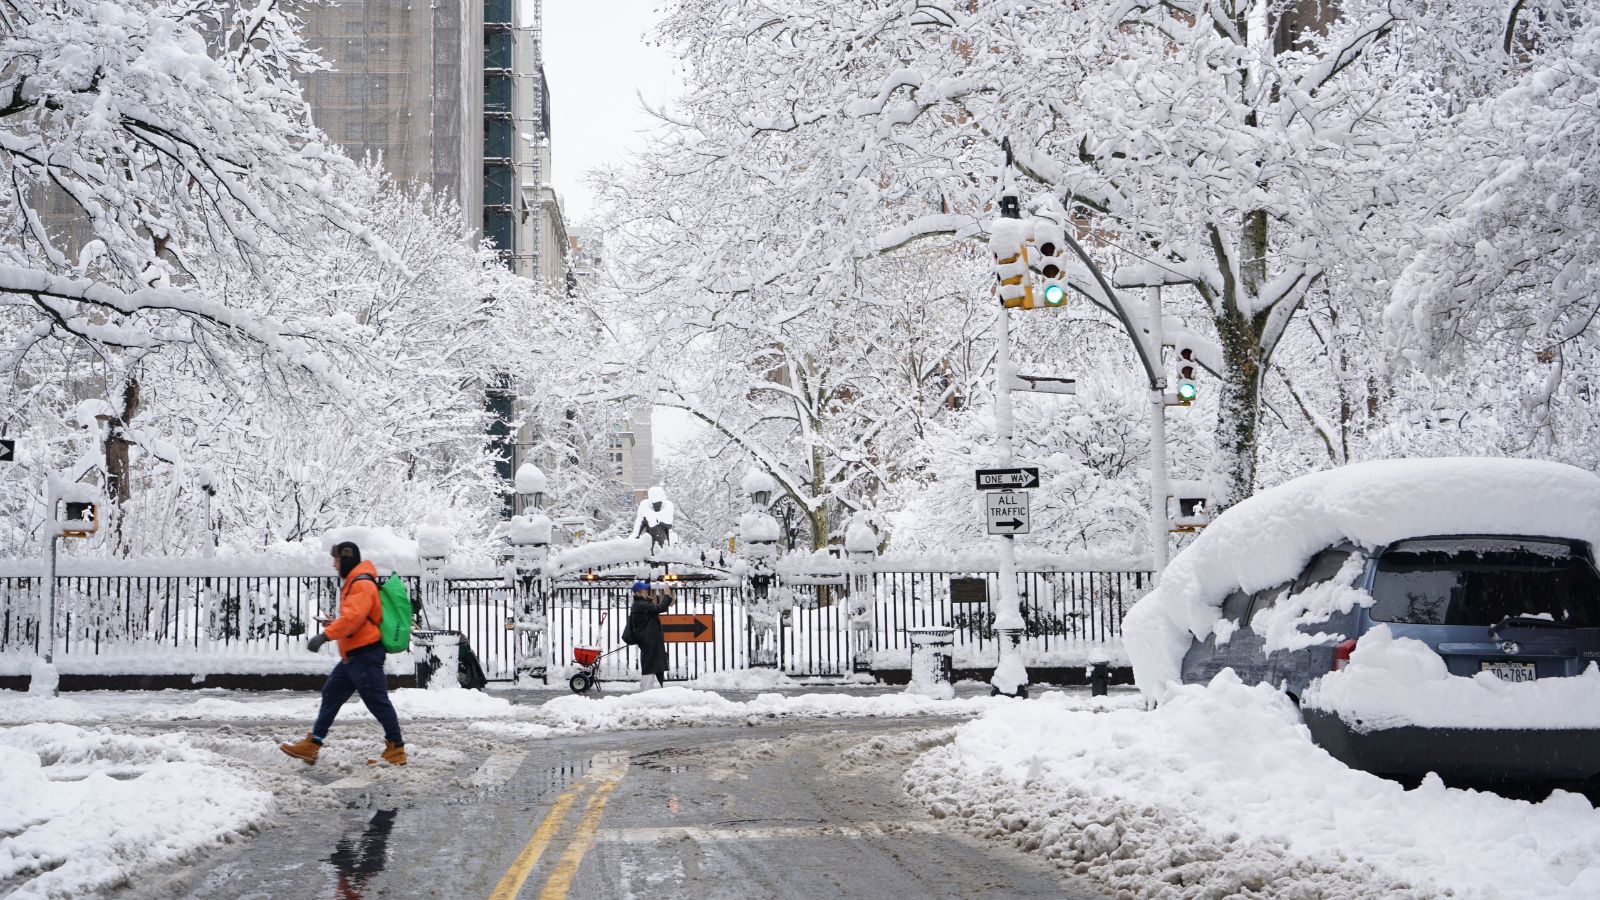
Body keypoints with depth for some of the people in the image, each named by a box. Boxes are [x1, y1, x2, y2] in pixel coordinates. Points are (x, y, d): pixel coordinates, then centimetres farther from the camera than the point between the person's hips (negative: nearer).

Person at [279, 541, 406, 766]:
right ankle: (312, 745, 13)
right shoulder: (353, 583, 19)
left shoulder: (362, 584, -14)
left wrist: (326, 635, -32)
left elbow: (353, 616, -28)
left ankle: (396, 749, 1)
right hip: (352, 655, 11)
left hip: (365, 655, -11)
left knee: (377, 702, -6)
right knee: (331, 695, 11)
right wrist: (333, 626, 18)